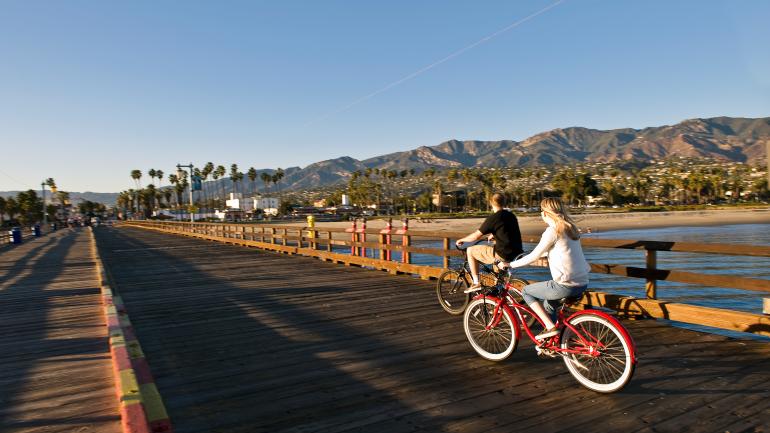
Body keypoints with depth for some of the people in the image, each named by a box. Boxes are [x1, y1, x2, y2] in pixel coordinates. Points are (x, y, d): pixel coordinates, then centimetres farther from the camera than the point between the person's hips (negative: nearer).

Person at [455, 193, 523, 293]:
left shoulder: (493, 218, -11)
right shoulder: (511, 215, 12)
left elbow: (476, 236, -9)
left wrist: (461, 240, 8)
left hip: (504, 255, -8)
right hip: (516, 253, 8)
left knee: (470, 251, 4)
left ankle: (476, 283, 6)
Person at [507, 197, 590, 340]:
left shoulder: (552, 231, -13)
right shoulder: (570, 228, 12)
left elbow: (534, 256, -10)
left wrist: (510, 264, 1)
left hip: (565, 286, -9)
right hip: (583, 284, 9)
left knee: (526, 291, 10)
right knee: (549, 299, 32)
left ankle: (550, 327, 4)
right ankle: (551, 338, 36)